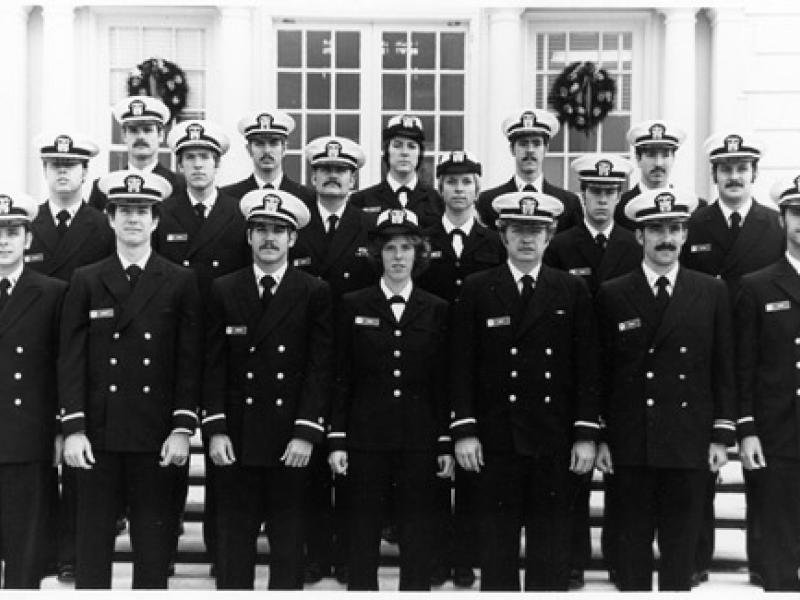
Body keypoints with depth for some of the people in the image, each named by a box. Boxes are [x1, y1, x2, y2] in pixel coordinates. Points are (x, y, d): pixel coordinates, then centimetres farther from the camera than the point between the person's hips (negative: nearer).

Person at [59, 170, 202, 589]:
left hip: (157, 435, 0)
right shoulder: (85, 282, 7)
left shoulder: (180, 283, 5)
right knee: (93, 541, 4)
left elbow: (190, 362, 2)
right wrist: (73, 428, -5)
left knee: (154, 543, 5)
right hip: (98, 433, 1)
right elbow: (71, 360, 3)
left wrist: (183, 428, -6)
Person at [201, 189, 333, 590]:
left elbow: (320, 368, -2)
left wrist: (306, 433, -9)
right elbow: (214, 365, 5)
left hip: (291, 440, -1)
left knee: (288, 539, 5)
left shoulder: (314, 293, 2)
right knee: (234, 539, 5)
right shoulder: (223, 290, 7)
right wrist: (215, 429, -3)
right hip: (236, 438, 1)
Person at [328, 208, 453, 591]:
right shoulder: (353, 306, 5)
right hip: (366, 439, 0)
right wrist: (336, 440, -2)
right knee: (363, 534, 3)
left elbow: (443, 383, 6)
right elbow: (341, 379, 4)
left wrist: (446, 444, 2)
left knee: (417, 535, 3)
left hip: (420, 440, 1)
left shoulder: (436, 310, 7)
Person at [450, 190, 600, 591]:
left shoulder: (572, 291, 6)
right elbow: (462, 366, 1)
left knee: (551, 540, 6)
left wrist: (586, 434, -2)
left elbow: (587, 367, 4)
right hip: (496, 437, -1)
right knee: (497, 541, 5)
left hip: (555, 440, 1)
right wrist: (464, 430, -6)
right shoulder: (476, 290, 4)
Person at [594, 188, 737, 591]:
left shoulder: (712, 293, 5)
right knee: (632, 543, 6)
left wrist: (722, 434, 1)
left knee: (681, 547, 8)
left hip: (690, 444, 1)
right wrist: (598, 436, 0)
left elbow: (723, 368, 6)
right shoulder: (612, 296, 2)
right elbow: (601, 371, 3)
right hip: (630, 445, -1)